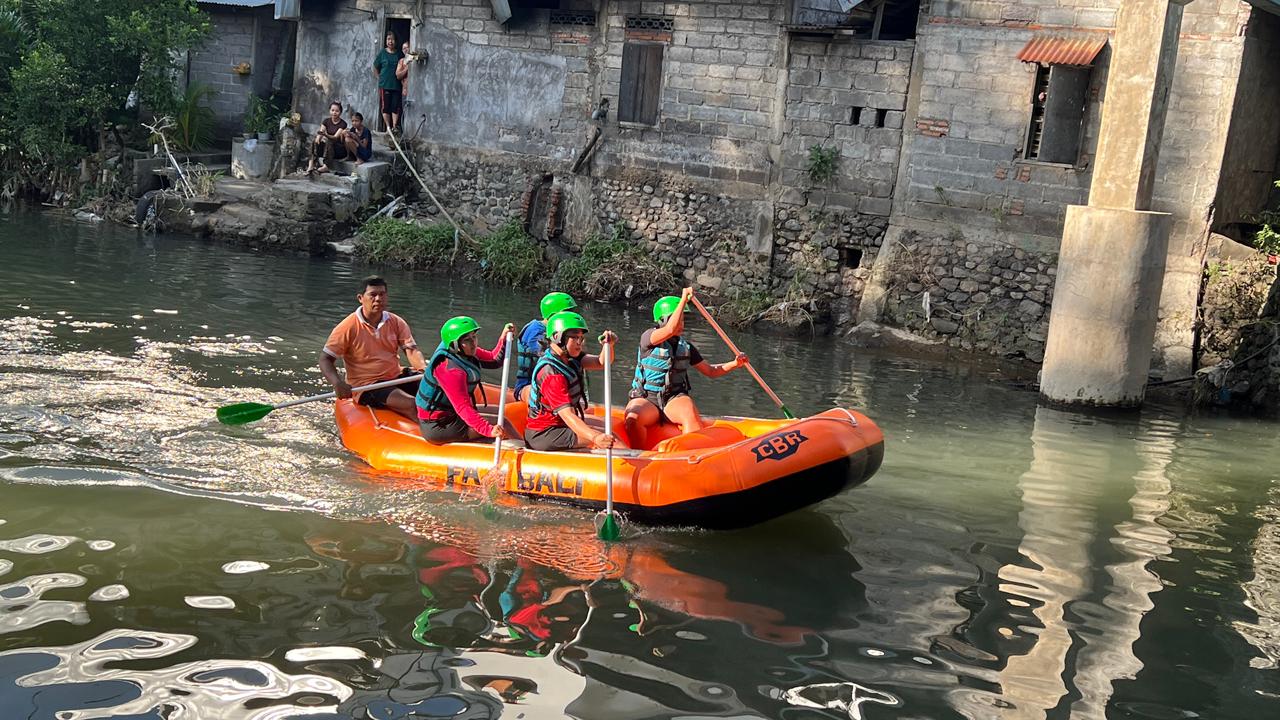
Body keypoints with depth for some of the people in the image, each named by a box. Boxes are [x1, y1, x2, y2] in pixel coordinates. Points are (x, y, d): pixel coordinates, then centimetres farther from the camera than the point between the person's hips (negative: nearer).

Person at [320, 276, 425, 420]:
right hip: (366, 385, -5)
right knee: (412, 405, -28)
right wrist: (337, 383, -26)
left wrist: (424, 368, -26)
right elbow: (325, 359, -6)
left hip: (396, 377, 6)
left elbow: (411, 350, -2)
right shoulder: (348, 327, -7)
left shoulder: (396, 322, 6)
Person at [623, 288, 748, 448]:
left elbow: (711, 371, 21)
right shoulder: (649, 337, -3)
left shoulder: (686, 346, 13)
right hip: (646, 398, -3)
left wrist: (734, 364, 4)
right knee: (633, 419, -36)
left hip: (675, 398, 3)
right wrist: (684, 299, -25)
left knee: (691, 415, -32)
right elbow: (670, 330, -25)